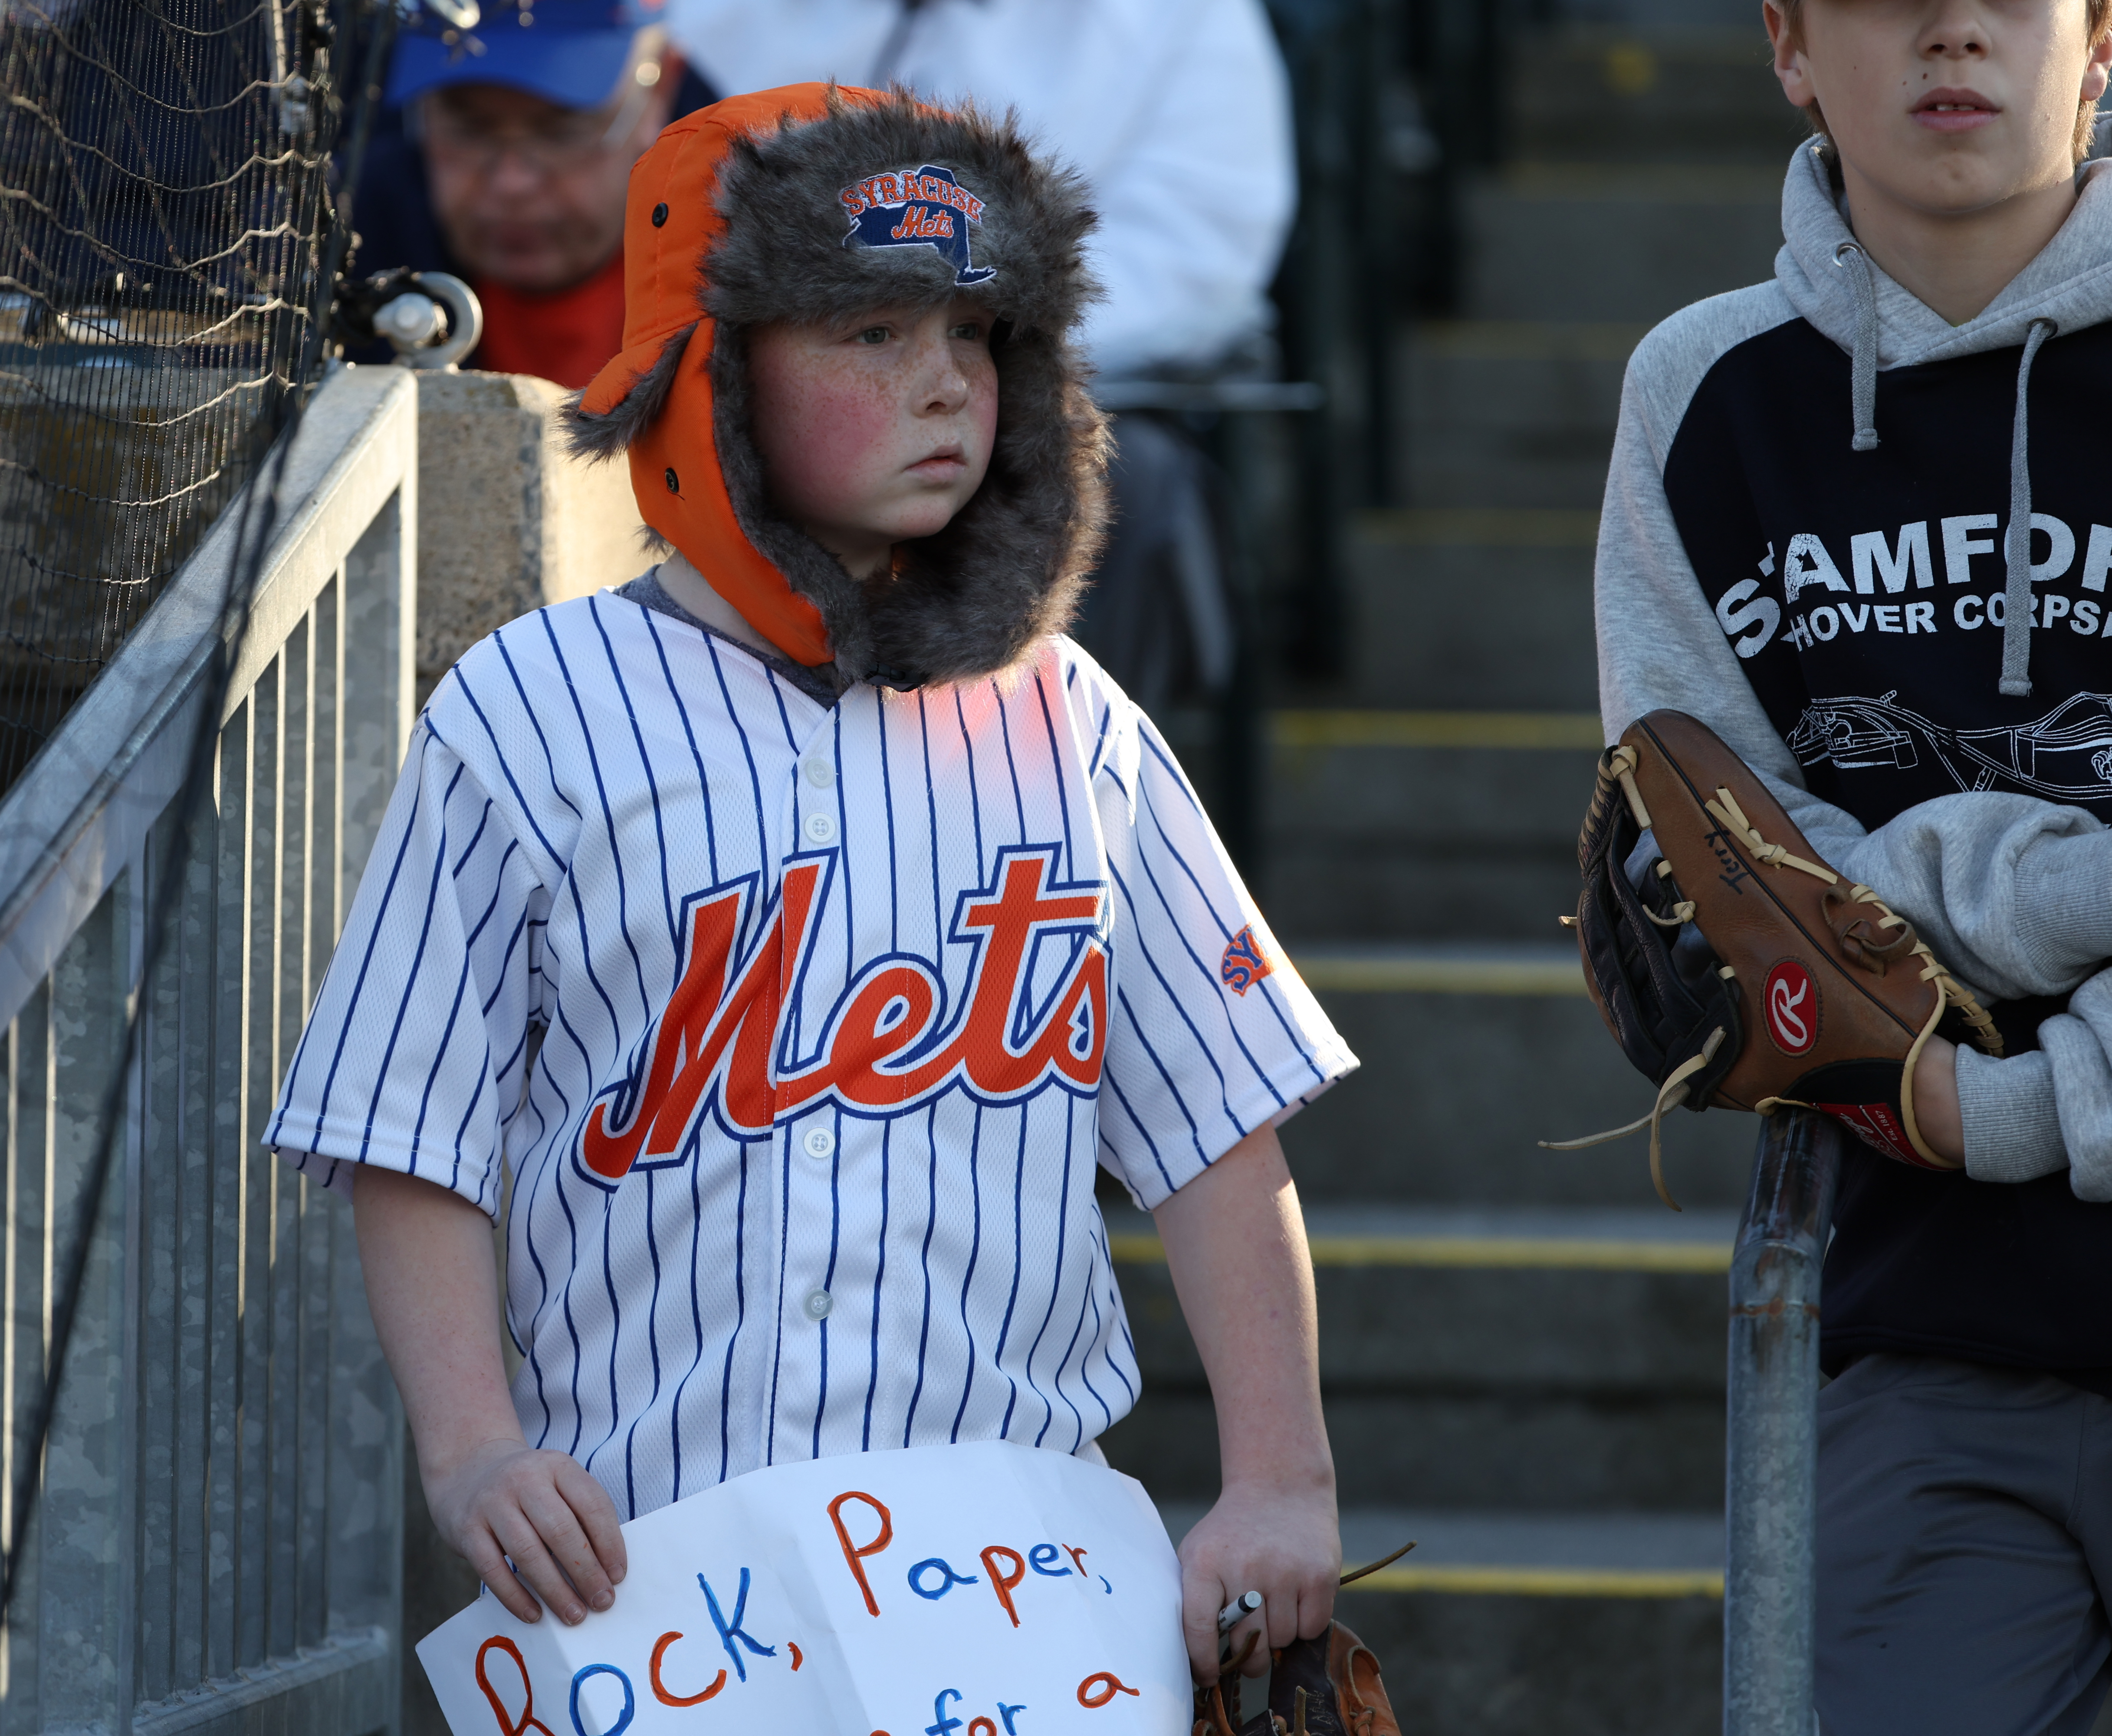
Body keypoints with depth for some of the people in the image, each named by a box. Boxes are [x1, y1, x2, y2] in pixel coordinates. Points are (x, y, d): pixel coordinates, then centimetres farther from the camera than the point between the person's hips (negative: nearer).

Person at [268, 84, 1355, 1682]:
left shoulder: (1067, 729, 11)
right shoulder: (531, 717, 3)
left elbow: (1221, 1132, 11)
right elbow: (413, 1145, 1)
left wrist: (1280, 1483, 2)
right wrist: (471, 1453, -13)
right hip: (645, 1581, -2)